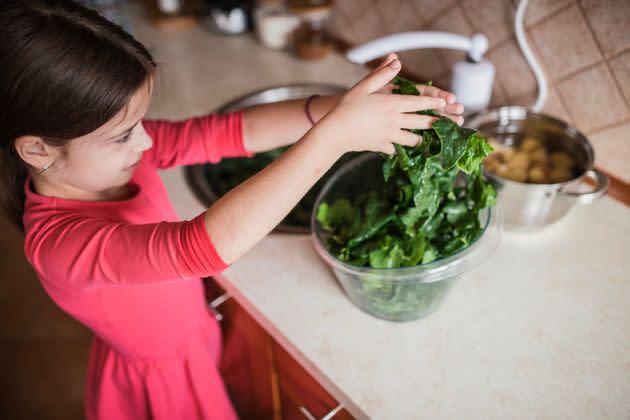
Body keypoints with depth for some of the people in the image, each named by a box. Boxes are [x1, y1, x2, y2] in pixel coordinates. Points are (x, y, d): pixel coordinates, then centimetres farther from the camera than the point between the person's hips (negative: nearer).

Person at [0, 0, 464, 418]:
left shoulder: (107, 144, -17)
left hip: (192, 337, 6)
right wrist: (335, 132, -53)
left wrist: (341, 106, -35)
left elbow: (229, 132, -22)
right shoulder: (56, 241, -38)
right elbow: (204, 246, -53)